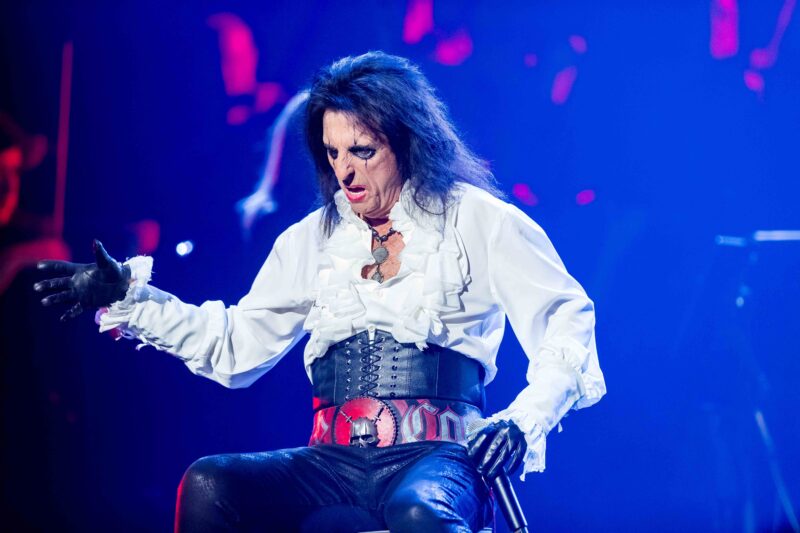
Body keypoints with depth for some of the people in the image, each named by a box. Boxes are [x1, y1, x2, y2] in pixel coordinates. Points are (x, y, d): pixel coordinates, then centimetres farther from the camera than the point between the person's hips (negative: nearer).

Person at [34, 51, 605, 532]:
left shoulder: (474, 219, 5)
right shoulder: (315, 238, 18)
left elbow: (568, 317, 1)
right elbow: (237, 346, 18)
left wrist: (523, 420, -15)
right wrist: (127, 296, 10)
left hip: (436, 458, -4)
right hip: (334, 462, 5)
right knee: (207, 484, -25)